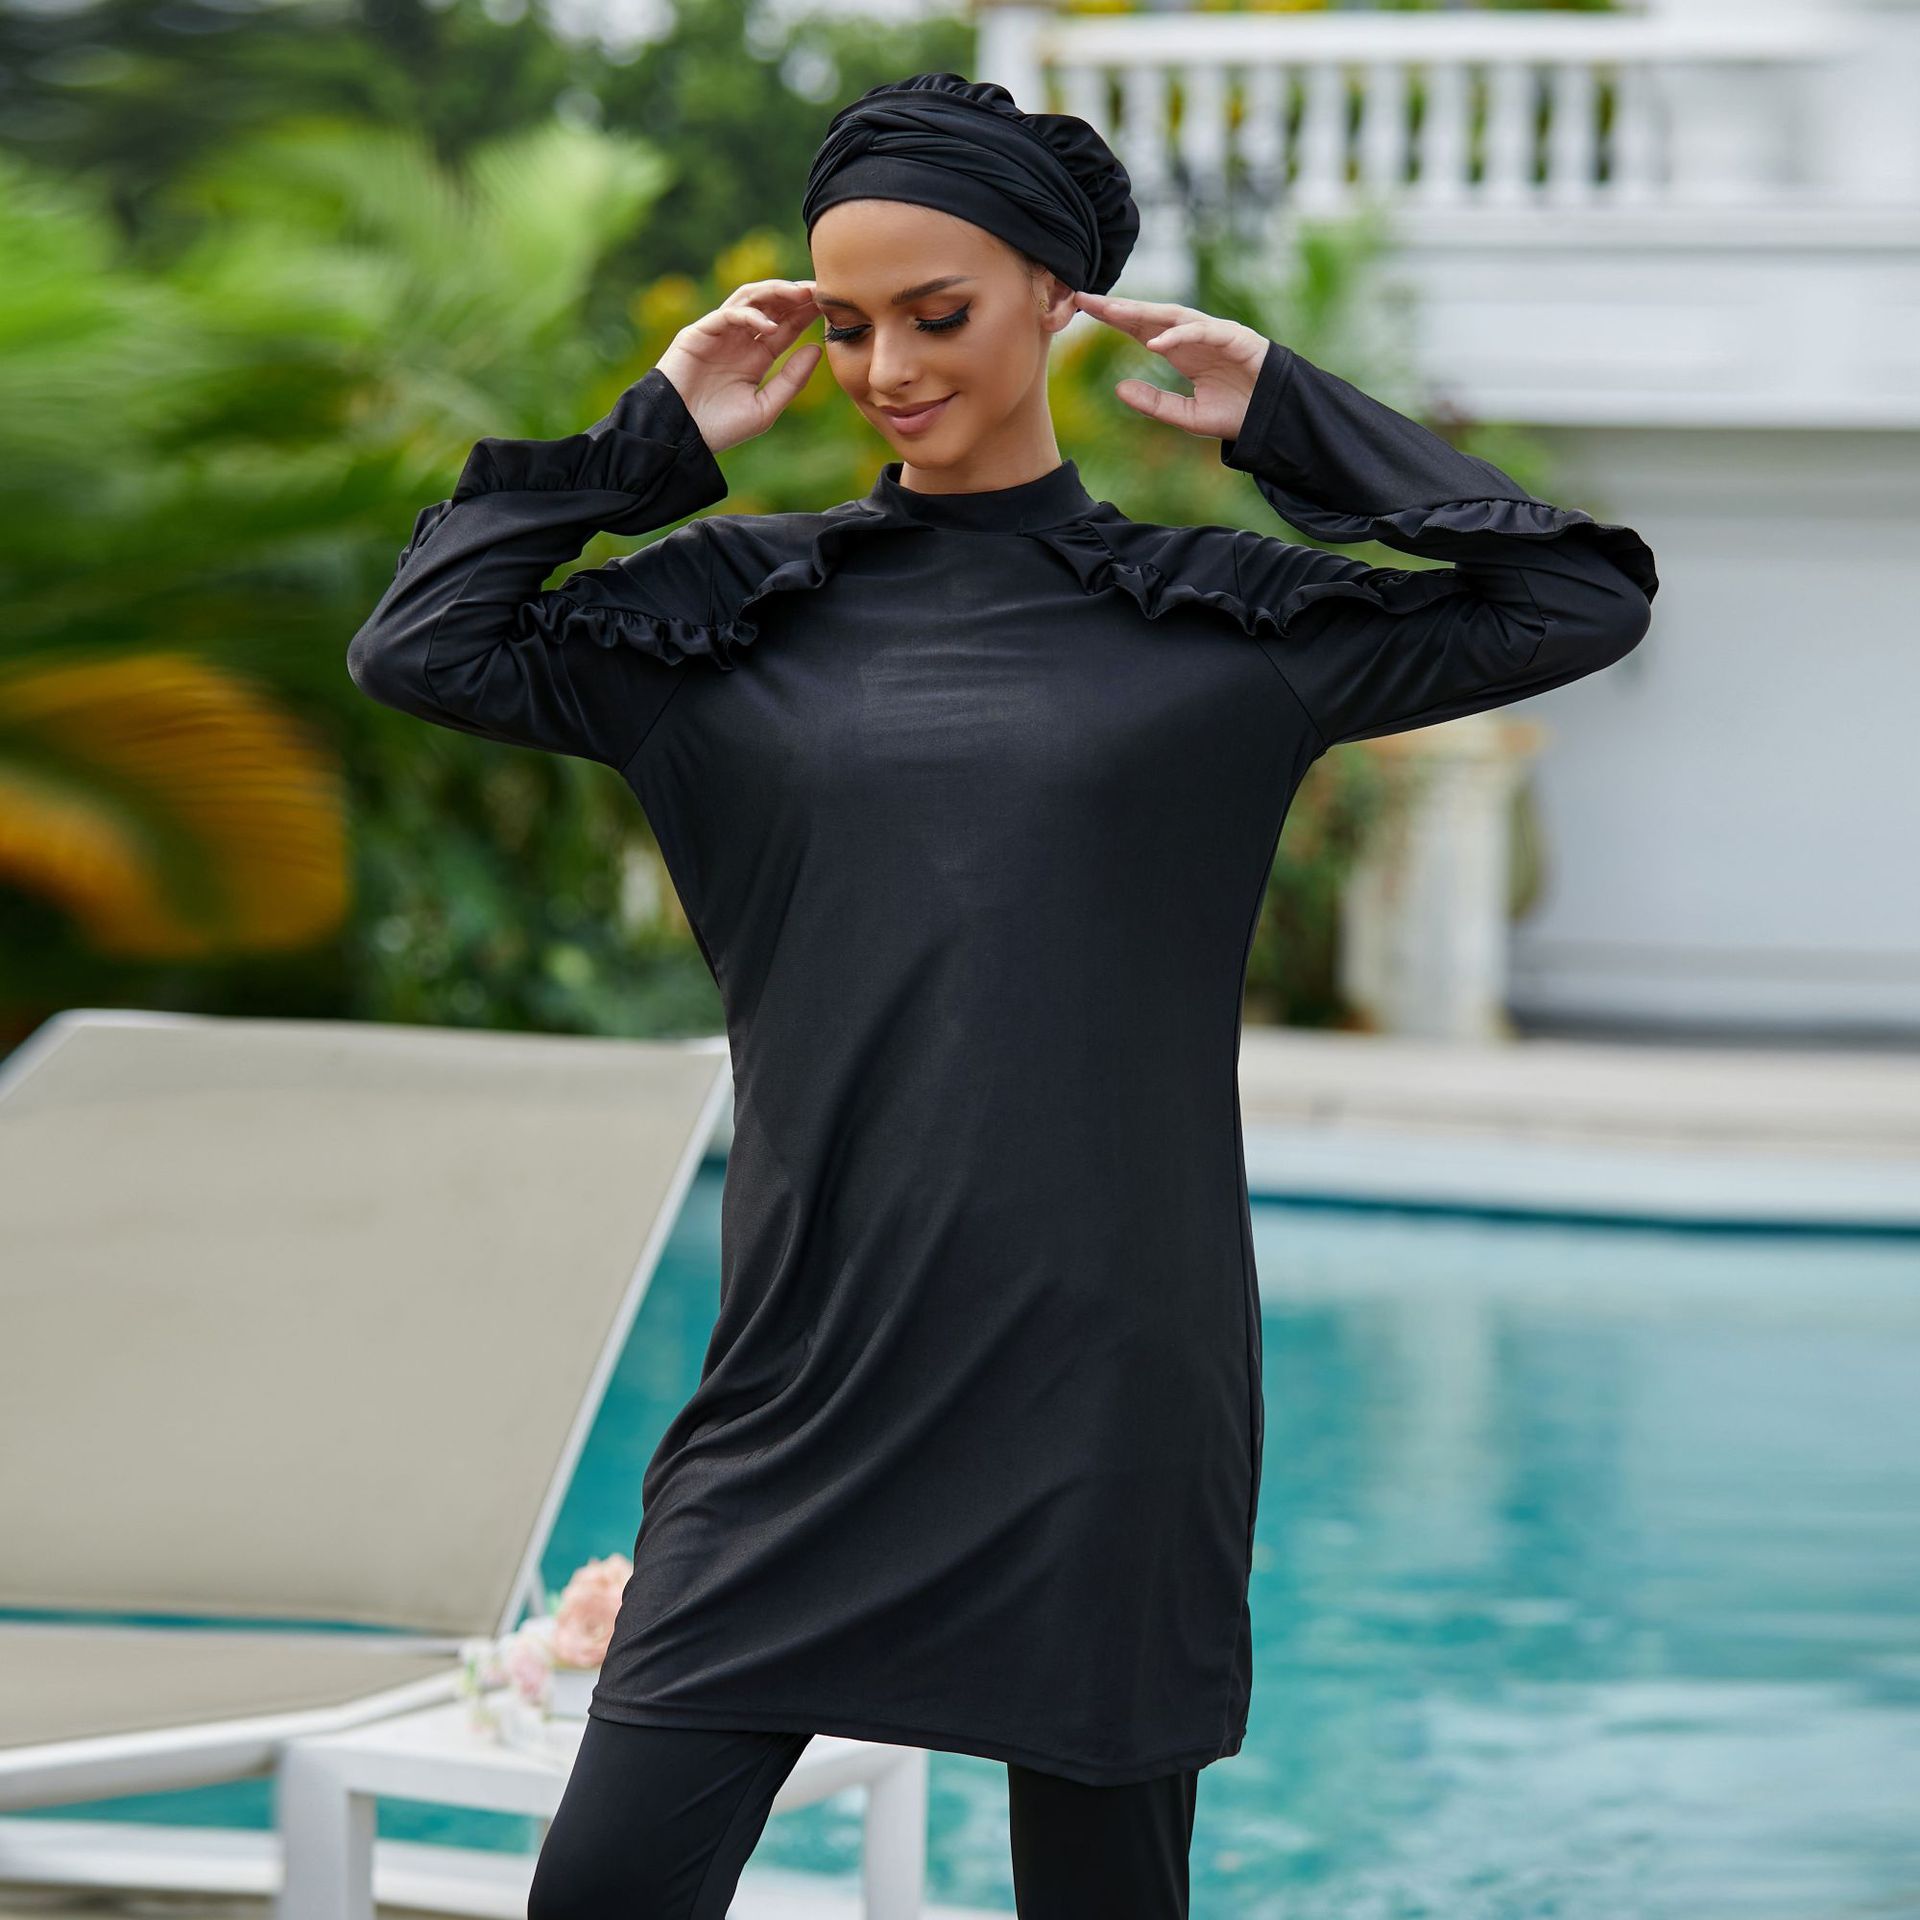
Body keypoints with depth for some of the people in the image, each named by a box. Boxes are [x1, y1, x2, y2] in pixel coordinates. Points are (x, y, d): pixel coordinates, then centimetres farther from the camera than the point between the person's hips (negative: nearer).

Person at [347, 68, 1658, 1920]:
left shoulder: (1221, 627, 5)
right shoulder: (734, 614, 9)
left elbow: (1584, 601, 3)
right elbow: (417, 647, 5)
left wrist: (1290, 423, 5)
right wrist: (655, 439, 6)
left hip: (1101, 1370, -1)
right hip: (809, 1375, 1)